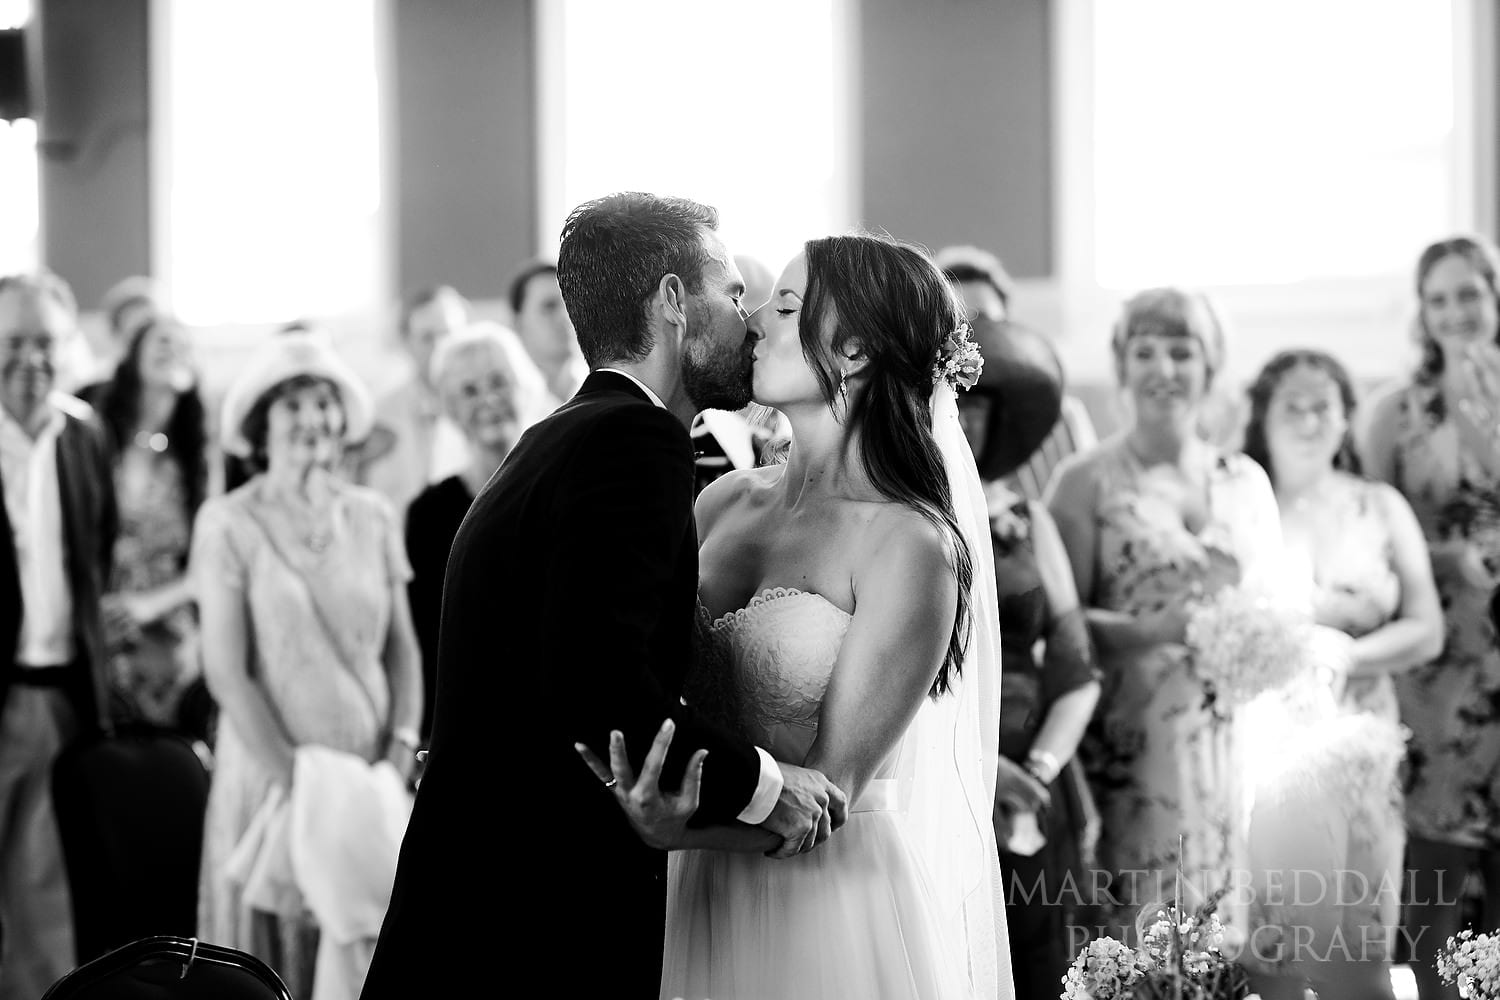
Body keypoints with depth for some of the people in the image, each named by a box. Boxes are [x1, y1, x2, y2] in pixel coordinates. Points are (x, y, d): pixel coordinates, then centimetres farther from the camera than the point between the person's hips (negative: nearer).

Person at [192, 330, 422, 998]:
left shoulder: (372, 517, 6)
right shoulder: (228, 524, -5)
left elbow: (402, 648, 9)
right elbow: (226, 671, -8)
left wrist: (402, 749, -5)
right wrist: (295, 776, -14)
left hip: (370, 774, 3)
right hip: (271, 773, -3)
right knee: (273, 945, 3)